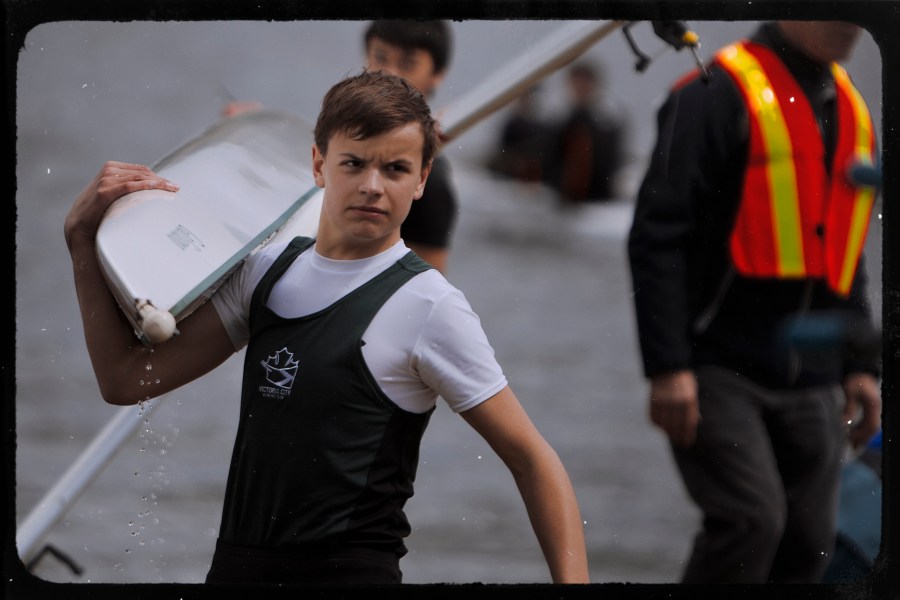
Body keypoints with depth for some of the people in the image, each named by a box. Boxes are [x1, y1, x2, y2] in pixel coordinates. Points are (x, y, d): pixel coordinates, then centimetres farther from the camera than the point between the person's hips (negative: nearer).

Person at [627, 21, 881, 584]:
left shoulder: (851, 110, 16)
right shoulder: (719, 94, -9)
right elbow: (657, 236, -13)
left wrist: (860, 368, 16)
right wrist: (667, 368, -19)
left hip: (810, 384, 7)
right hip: (719, 370, -7)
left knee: (808, 542, 3)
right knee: (751, 519, -19)